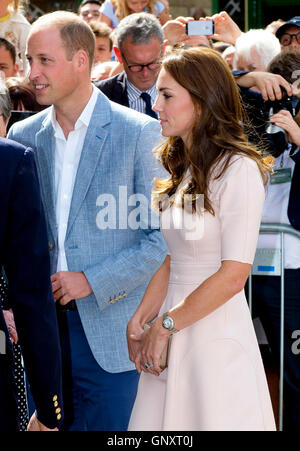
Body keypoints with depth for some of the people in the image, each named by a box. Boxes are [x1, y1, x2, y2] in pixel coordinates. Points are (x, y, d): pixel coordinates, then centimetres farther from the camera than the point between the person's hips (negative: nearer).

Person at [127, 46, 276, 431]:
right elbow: (172, 261, 13)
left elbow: (233, 275, -17)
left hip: (215, 334, -7)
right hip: (171, 342, 7)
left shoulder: (239, 169, -12)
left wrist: (165, 325, -10)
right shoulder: (183, 169, 14)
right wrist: (139, 321, 1)